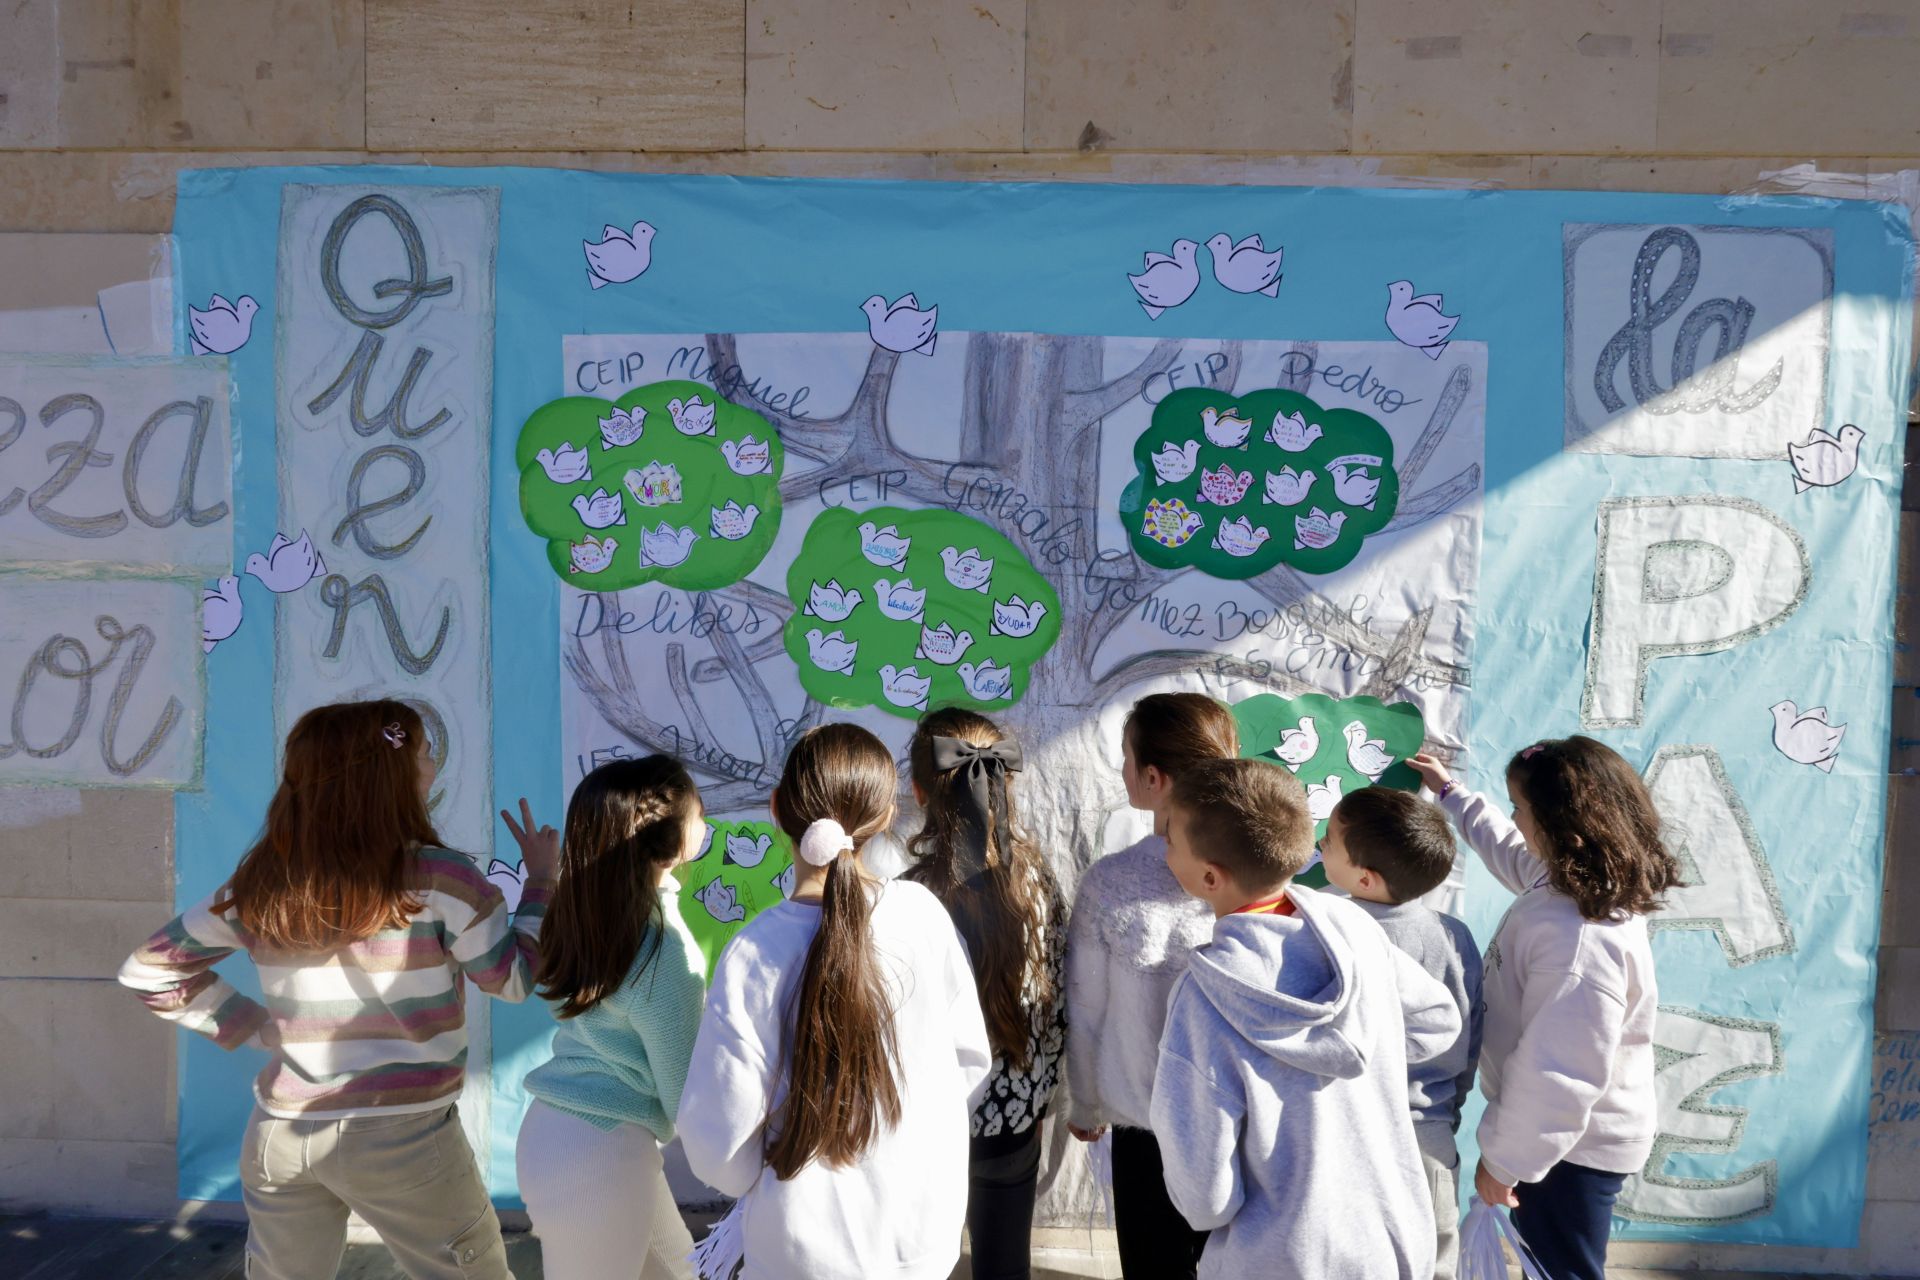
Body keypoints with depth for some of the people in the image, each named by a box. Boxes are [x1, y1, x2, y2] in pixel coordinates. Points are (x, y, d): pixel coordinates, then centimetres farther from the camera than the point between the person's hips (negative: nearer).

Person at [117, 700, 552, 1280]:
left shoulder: (261, 883, -2)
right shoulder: (439, 878, -17)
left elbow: (148, 968, 9)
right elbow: (515, 979, -5)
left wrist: (253, 1026, 7)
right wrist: (542, 879, 6)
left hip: (280, 1133, 5)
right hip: (401, 1137, -4)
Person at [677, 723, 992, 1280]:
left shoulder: (754, 955, -21)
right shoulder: (923, 911, -13)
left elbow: (719, 1145, -17)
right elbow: (971, 1059, -2)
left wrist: (765, 1187, 4)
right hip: (930, 1228, 4)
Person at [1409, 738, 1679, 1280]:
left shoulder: (1580, 938, -36)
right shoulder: (1567, 881, -6)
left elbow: (1557, 1076, -32)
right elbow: (1508, 847, 19)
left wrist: (1504, 1157, -19)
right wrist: (1450, 791, 30)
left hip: (1571, 1148, -9)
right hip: (1560, 1130, 9)